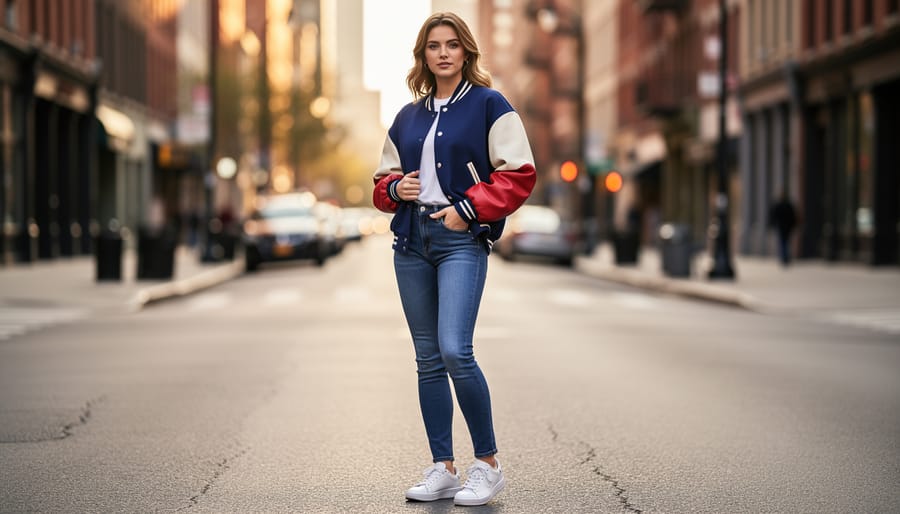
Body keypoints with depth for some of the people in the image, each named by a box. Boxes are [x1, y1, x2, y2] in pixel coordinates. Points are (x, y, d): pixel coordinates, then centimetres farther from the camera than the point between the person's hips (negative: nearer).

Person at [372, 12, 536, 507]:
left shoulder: (489, 105, 1)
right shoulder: (408, 117, 17)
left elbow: (519, 174, -4)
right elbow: (383, 181, 25)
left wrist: (470, 208, -13)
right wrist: (395, 188, 2)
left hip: (462, 241, -6)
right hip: (411, 240, 6)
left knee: (455, 351, -18)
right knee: (428, 360, 6)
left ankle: (488, 464, -5)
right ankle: (442, 469, 13)